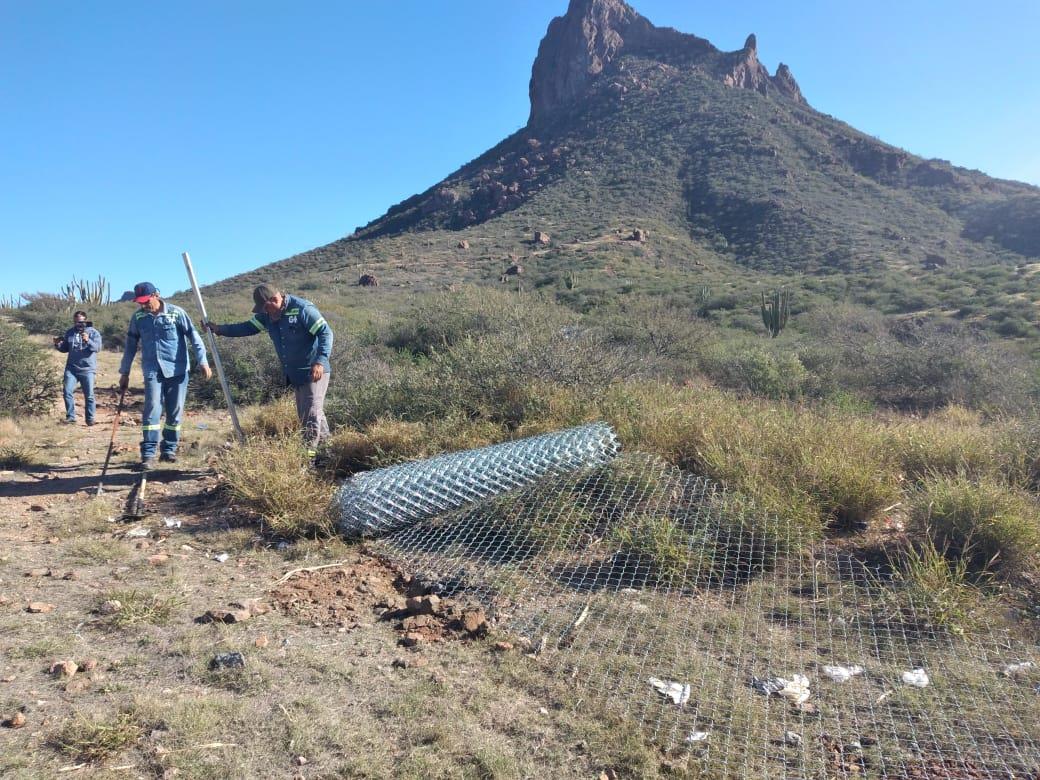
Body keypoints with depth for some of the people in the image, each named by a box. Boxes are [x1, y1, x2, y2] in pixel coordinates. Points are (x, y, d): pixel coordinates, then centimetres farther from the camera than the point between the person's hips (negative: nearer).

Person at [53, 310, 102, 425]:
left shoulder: (93, 332, -2)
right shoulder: (69, 332, 10)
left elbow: (98, 348, -15)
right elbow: (65, 348, 18)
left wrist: (88, 341, -32)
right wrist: (58, 345, -2)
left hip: (87, 369, -3)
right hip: (71, 368, 3)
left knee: (89, 395, 1)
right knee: (67, 391, -4)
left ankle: (90, 418, 10)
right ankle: (70, 416, 6)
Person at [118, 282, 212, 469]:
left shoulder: (176, 313, -5)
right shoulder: (138, 318, 4)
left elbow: (194, 337, -5)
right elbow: (130, 346, 12)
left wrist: (203, 362, -13)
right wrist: (124, 373, 14)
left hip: (178, 370, -1)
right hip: (152, 371, 1)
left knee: (175, 411, 4)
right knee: (152, 409, -13)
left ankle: (169, 450, 18)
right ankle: (148, 454, -12)